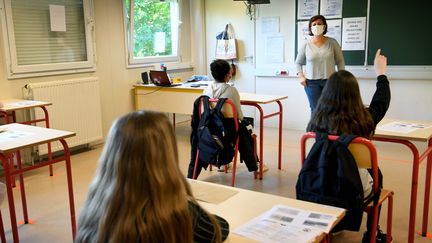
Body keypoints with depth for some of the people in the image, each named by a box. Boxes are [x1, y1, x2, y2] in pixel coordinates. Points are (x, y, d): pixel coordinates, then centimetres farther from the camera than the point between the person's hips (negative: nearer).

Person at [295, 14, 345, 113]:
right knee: (315, 110, 0)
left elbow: (340, 61, 7)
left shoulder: (332, 42, 0)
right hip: (311, 82, 0)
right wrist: (301, 76, -1)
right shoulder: (306, 44, 2)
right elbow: (298, 62, 13)